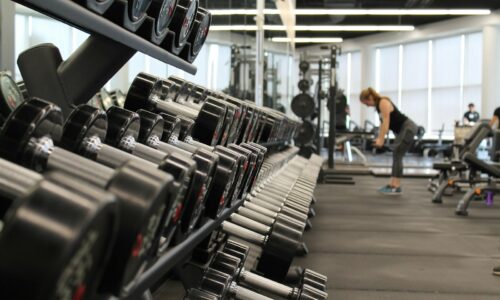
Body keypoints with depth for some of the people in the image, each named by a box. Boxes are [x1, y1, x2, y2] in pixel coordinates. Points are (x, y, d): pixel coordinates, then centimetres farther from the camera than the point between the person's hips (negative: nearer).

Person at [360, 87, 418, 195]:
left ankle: (396, 187, -10)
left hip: (408, 128, -10)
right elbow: (382, 122, 15)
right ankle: (392, 184, 12)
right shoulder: (378, 105, 10)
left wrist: (381, 140, -24)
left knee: (397, 156, -12)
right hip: (402, 129, 10)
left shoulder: (383, 103, -19)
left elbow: (386, 122, -23)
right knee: (396, 156, 9)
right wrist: (379, 138, 12)